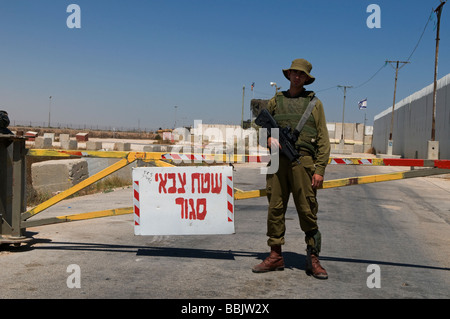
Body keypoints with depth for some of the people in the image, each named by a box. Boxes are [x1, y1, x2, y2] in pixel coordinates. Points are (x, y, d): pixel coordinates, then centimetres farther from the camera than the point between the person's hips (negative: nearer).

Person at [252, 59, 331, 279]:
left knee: (307, 211, -2)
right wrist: (268, 137, -1)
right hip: (278, 161, 2)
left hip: (302, 161, -2)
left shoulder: (314, 103, 11)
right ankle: (275, 256, 11)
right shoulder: (275, 101, 17)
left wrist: (320, 170, -4)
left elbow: (323, 139, 6)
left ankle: (313, 259, 7)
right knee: (275, 209, 2)